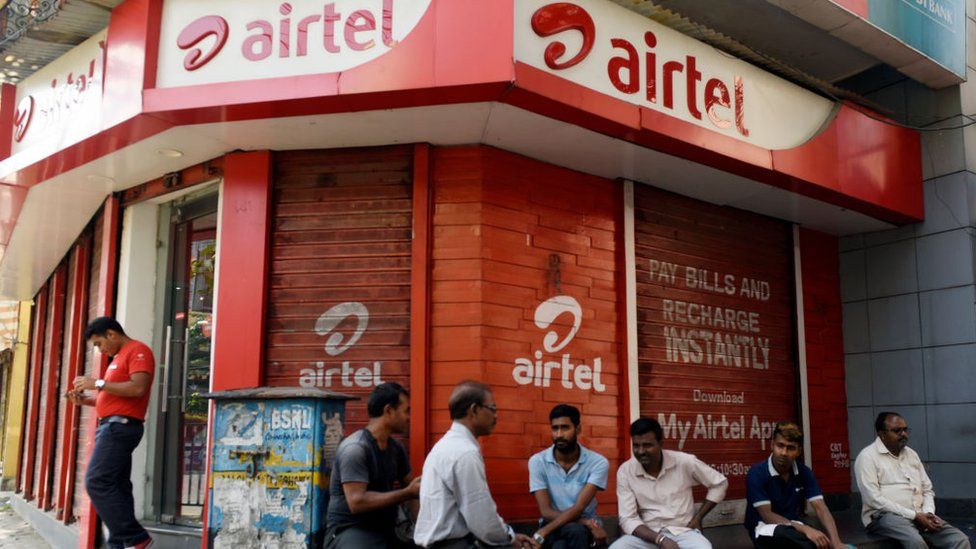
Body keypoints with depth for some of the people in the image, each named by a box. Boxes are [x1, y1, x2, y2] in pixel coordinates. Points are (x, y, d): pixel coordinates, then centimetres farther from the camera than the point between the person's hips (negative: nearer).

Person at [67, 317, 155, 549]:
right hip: (111, 426, 10)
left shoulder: (137, 351, -6)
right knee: (116, 487, 5)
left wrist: (98, 383, -16)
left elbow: (138, 388, -21)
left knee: (97, 483, -16)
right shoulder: (119, 357, 24)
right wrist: (86, 400, 13)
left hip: (120, 426, -10)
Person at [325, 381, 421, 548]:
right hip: (349, 531, -7)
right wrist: (407, 493, -19)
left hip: (385, 530, 7)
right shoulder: (355, 448, -15)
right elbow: (357, 502, -22)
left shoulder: (396, 448, 8)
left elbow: (409, 487, 14)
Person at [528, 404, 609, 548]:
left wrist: (541, 534, -30)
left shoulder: (598, 463, -10)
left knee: (576, 531, -38)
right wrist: (585, 522, -25)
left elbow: (579, 508, -19)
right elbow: (546, 512, -11)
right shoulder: (538, 461, -7)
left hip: (584, 527, 0)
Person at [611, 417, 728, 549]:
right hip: (648, 535, 1)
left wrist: (698, 518, 3)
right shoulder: (625, 471, -6)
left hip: (683, 532, 0)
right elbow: (628, 519, -8)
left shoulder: (684, 462, -6)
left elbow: (720, 483, 8)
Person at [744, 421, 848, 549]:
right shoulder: (757, 473, -17)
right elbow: (767, 515, -21)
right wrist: (805, 529, -33)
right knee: (782, 532, -41)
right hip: (764, 527, -3)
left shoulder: (804, 473, -2)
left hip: (792, 527, 3)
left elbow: (820, 508, -11)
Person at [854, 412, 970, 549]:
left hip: (919, 516, 7)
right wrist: (914, 516, -16)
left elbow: (927, 490, 20)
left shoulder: (911, 454, 18)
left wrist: (928, 513, -3)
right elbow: (873, 498, -14)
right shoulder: (867, 457, -4)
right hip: (885, 516, -7)